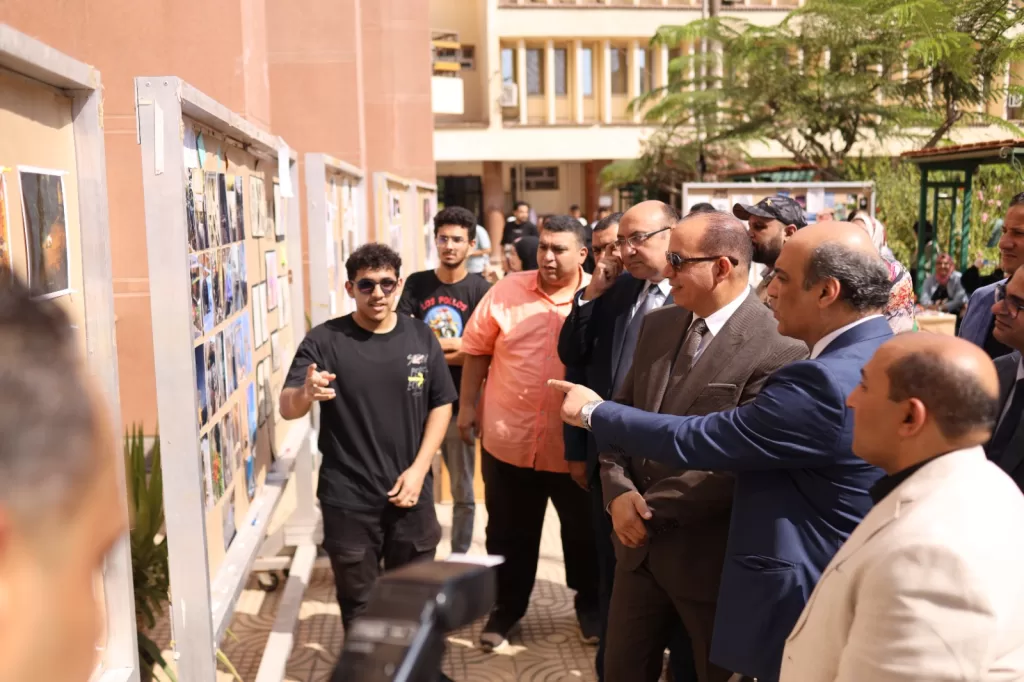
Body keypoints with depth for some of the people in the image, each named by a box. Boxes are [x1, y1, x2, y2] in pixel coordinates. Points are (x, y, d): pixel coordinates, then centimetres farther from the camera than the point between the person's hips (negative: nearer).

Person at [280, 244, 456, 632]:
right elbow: (287, 409, -16)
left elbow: (441, 405, 5)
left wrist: (418, 469, -5)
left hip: (410, 493, 2)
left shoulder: (421, 338, -1)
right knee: (358, 603, 13)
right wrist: (306, 393, -40)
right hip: (348, 500, -2)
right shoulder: (324, 341, -10)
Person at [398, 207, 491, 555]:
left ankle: (460, 559, 26)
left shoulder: (480, 289, -5)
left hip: (460, 403, -1)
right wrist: (456, 348, -16)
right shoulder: (416, 283, 2)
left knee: (462, 491, 10)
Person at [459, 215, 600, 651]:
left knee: (584, 531, 17)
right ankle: (506, 607, 36)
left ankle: (590, 604, 40)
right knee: (508, 533, 16)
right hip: (508, 441, 1)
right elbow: (477, 349, 6)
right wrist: (468, 405, 6)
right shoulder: (506, 291, -2)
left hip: (576, 446, -1)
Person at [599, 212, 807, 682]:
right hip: (640, 541, 6)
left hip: (711, 554, -6)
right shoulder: (657, 326, 5)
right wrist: (619, 493, -11)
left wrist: (651, 508, -16)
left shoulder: (779, 347, -19)